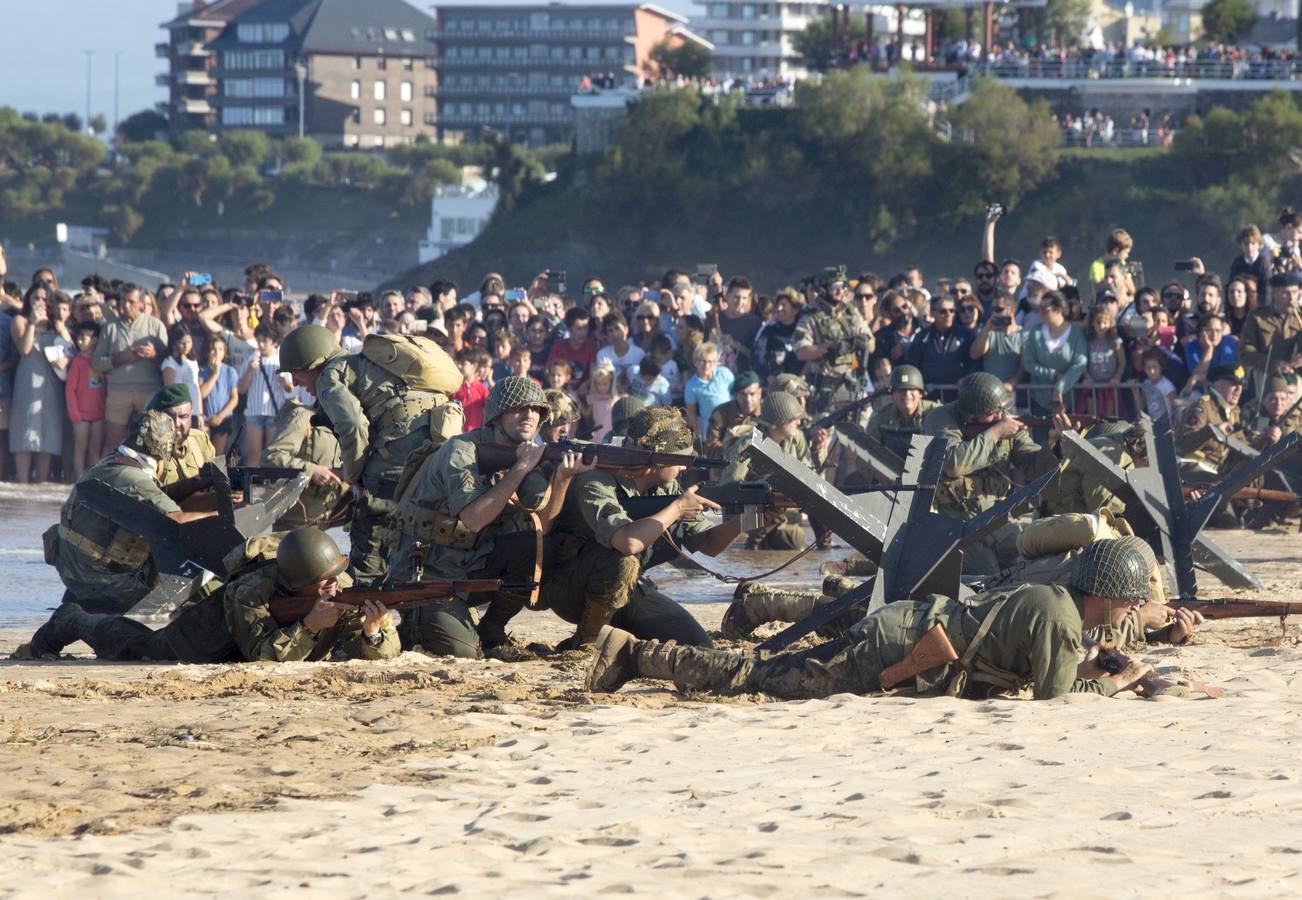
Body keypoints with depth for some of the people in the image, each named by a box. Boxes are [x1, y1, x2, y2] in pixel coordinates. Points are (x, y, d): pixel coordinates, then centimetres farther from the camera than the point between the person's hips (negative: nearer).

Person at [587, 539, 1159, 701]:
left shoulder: (1055, 600, 14)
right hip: (895, 650, -8)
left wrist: (1085, 669, 10)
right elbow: (1053, 697, -19)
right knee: (754, 681, -4)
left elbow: (1033, 669, 26)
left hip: (906, 622, 8)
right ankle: (635, 655, -2)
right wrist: (1117, 683, -7)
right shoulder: (1060, 619, -15)